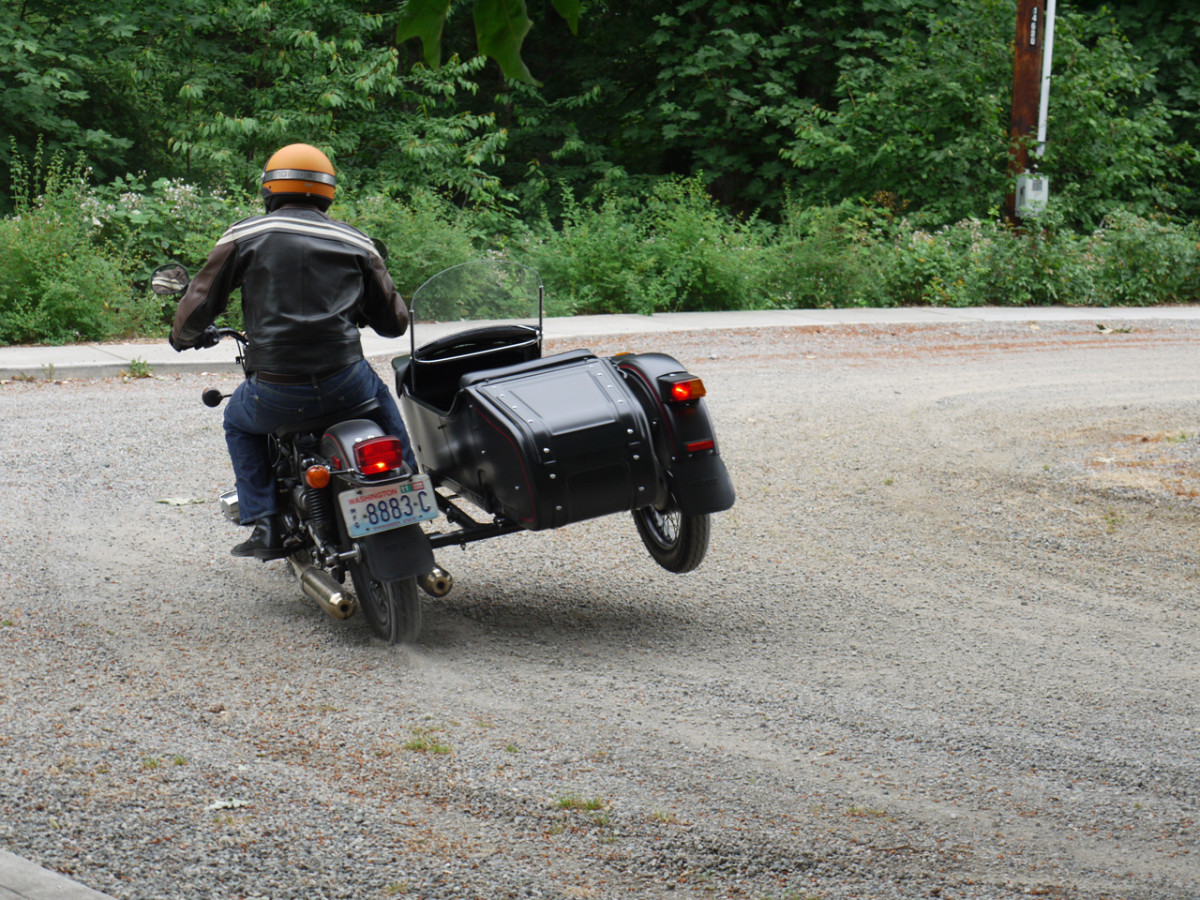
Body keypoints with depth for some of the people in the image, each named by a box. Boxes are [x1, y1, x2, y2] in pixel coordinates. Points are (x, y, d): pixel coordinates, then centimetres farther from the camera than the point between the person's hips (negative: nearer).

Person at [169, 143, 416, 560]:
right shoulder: (356, 243, 9)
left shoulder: (244, 235, 3)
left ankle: (266, 525, 19)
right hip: (344, 382, 2)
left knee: (238, 421, 31)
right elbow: (393, 321, 14)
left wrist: (184, 335, 26)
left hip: (276, 393, -2)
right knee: (380, 396, 36)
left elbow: (199, 303, 3)